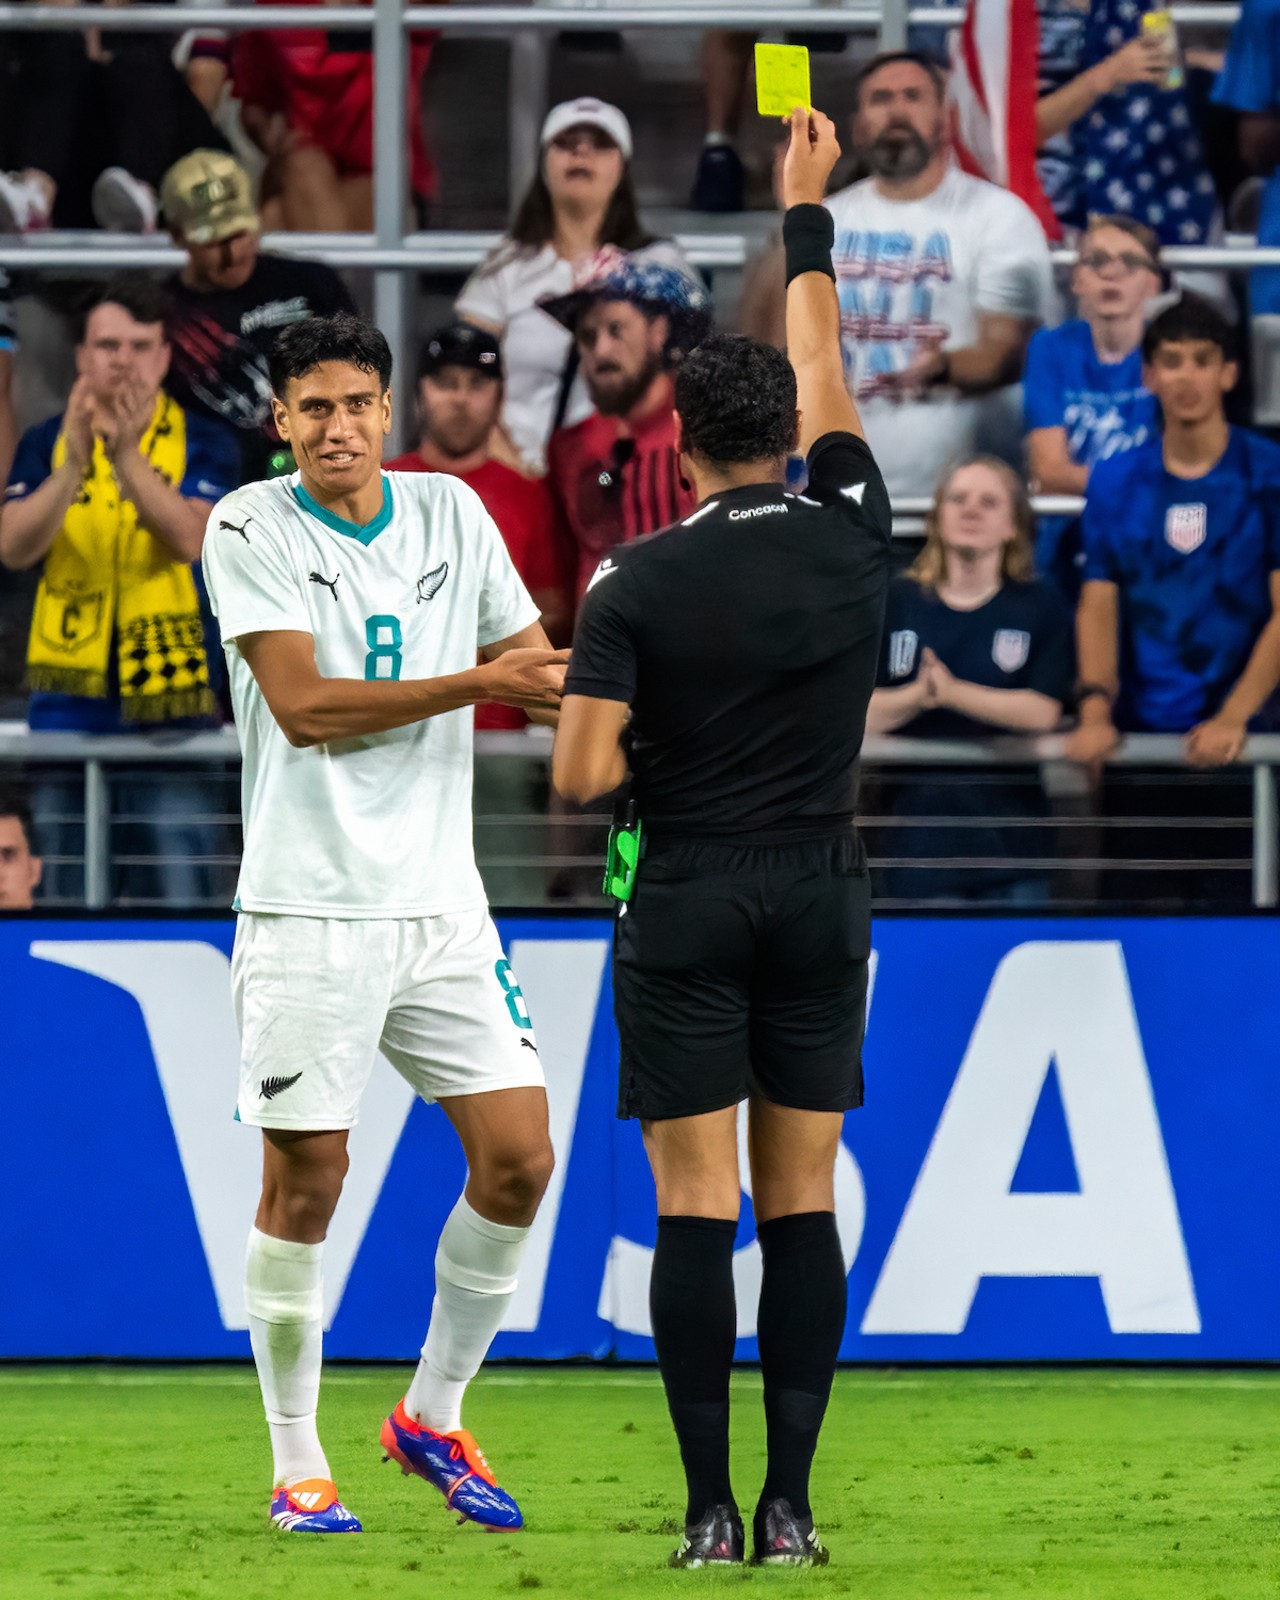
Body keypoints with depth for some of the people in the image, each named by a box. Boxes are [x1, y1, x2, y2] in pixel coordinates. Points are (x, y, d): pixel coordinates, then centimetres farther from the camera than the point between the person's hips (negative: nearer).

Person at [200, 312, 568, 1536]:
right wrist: (480, 683, -19)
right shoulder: (250, 529, -6)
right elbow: (307, 706, -16)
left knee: (518, 1158, -1)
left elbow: (544, 676, 15)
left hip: (441, 904, 5)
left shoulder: (450, 512, 8)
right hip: (308, 914, -5)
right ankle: (296, 1466, 9)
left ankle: (432, 1419, 17)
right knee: (302, 1184, -3)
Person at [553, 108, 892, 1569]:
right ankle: (791, 1505, 2)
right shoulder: (850, 537, -1)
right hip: (822, 904, 3)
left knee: (694, 1210, -1)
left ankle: (710, 1511, -4)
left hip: (688, 908, -3)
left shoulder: (640, 583, -9)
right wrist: (807, 207, 26)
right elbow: (821, 374, 16)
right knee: (802, 1205, 5)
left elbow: (581, 776, -13)